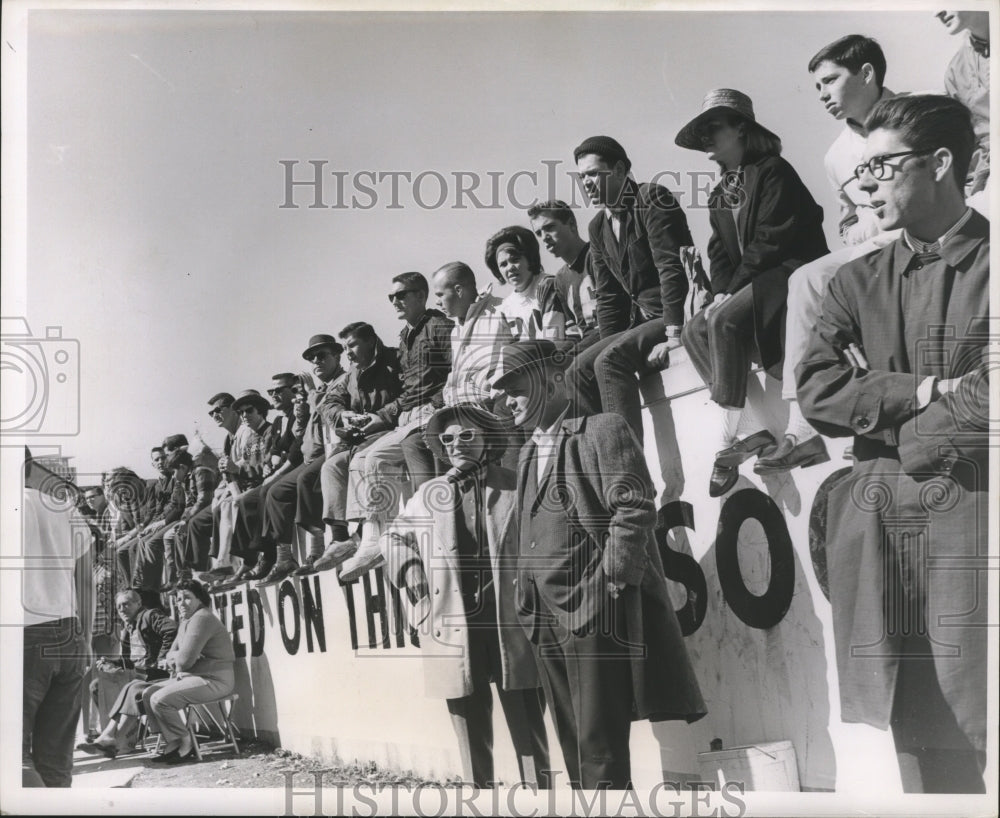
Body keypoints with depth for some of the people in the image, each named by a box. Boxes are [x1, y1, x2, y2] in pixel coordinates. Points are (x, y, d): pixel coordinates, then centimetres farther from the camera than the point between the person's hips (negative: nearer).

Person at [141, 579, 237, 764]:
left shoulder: (201, 618, -16)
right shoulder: (186, 622, 19)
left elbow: (185, 659, -22)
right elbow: (171, 655, 16)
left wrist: (172, 657, 0)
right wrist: (177, 666, -7)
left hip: (214, 681, -11)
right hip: (193, 677, 11)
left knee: (160, 699, -21)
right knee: (148, 694, 4)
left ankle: (186, 745, -9)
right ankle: (172, 744, 0)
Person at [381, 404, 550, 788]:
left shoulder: (516, 487, 4)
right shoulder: (430, 494, 12)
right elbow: (394, 535, 25)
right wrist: (408, 566, 8)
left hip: (511, 623, -2)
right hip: (454, 629, 3)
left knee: (528, 728, 0)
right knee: (471, 730, 9)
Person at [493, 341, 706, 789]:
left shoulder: (602, 430, -6)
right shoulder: (529, 450, 20)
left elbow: (634, 510, -14)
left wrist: (608, 582, -16)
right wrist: (526, 595, 12)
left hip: (595, 612, -8)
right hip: (546, 619, 8)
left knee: (600, 746, -7)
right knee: (572, 747, 12)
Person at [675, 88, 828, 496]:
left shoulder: (773, 172, -8)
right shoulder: (721, 194, 17)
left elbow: (769, 242, -17)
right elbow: (720, 252, 14)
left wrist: (731, 295, -19)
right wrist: (721, 292, -6)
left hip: (792, 271, -9)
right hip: (747, 284, 9)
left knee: (726, 321, -30)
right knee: (695, 331, -13)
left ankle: (731, 436, -26)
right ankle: (758, 430, -20)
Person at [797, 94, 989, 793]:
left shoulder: (987, 265, -1)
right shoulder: (857, 283, 15)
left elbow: (983, 406, -12)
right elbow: (816, 393, 3)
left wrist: (879, 413, -2)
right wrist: (922, 391, -9)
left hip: (972, 521, -4)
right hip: (878, 528, 4)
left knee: (976, 728, -4)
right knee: (915, 732, 7)